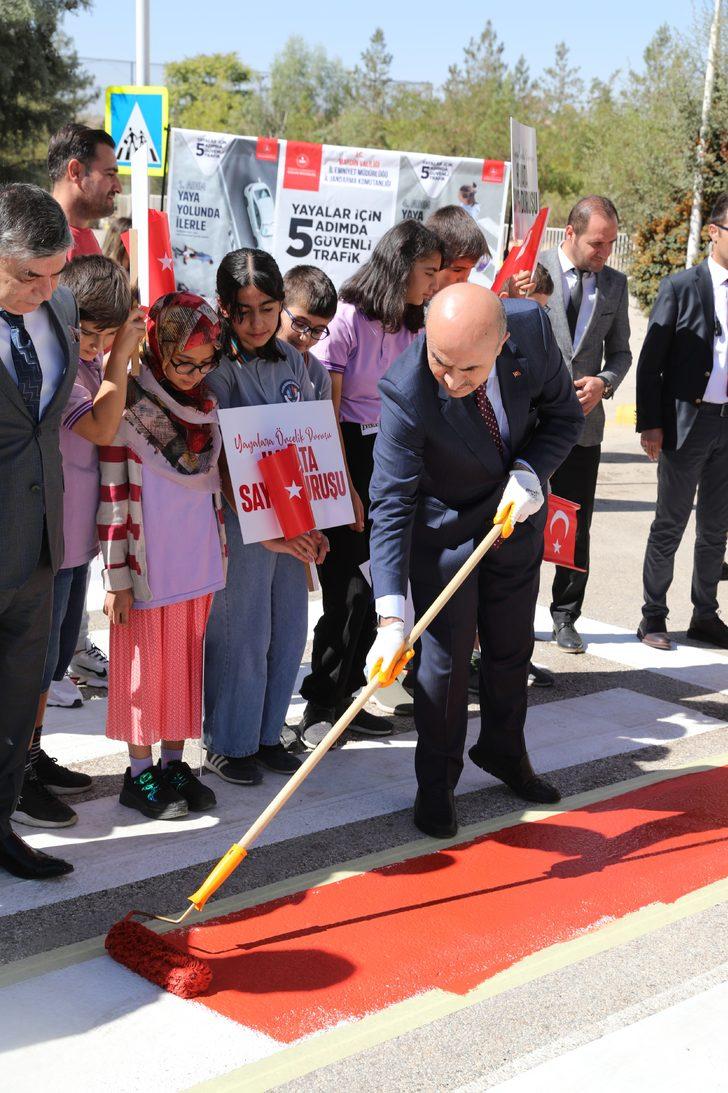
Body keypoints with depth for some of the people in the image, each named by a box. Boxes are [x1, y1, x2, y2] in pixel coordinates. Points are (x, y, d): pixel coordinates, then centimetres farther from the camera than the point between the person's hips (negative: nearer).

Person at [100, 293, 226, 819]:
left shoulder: (206, 405, 5)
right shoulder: (127, 408, -13)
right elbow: (114, 497, -13)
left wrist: (219, 552, 16)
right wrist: (117, 578, -13)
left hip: (197, 562, 6)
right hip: (149, 565, -6)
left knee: (186, 663, 12)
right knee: (145, 666, 5)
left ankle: (174, 764, 25)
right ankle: (140, 774, 18)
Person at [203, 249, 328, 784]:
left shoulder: (291, 360, 7)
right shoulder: (217, 369, -11)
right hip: (241, 521, -6)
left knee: (290, 630, 11)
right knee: (242, 634, 2)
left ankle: (267, 734, 27)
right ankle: (228, 745, 19)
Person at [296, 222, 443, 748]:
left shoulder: (414, 326, 10)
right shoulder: (348, 319, -11)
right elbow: (327, 413, -12)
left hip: (392, 462, 7)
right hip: (345, 459, -7)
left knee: (374, 586, 8)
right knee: (350, 588, -6)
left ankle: (342, 696, 22)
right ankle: (319, 706, 10)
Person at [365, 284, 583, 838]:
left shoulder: (532, 326, -23)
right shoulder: (406, 393, -33)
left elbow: (565, 414, -7)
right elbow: (390, 506, -31)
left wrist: (531, 472, -26)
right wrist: (391, 614, -38)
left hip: (517, 516, 4)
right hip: (446, 528, -4)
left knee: (512, 647, 19)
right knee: (444, 657, 1)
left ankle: (503, 750, 42)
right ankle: (436, 783, 22)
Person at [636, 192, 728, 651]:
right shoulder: (681, 287, -4)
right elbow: (650, 360, -6)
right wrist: (650, 423, -10)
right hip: (688, 420, -4)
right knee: (670, 524, 4)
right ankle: (653, 615, 15)